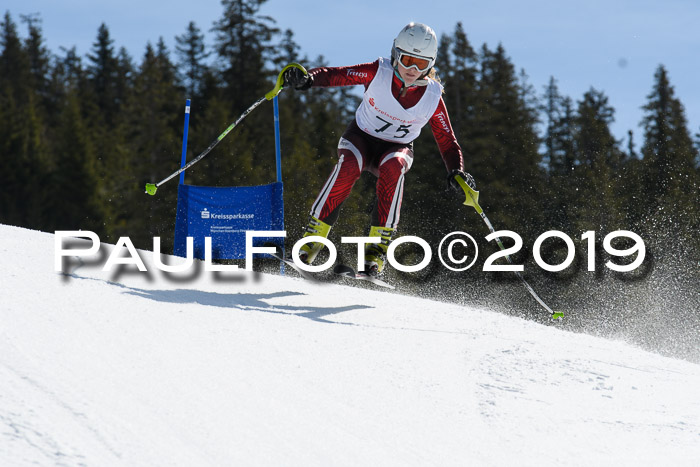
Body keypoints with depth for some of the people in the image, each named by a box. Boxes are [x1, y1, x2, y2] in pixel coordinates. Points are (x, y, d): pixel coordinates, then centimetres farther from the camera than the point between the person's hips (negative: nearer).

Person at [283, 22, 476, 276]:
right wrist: (307, 79, -42)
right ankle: (313, 237, -28)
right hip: (360, 138, -1)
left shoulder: (432, 98, -12)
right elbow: (337, 75, -21)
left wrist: (456, 172, -25)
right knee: (349, 166, -35)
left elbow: (447, 141, -6)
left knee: (392, 168, -36)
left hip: (397, 149, 1)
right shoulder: (378, 73, -16)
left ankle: (377, 247, -34)